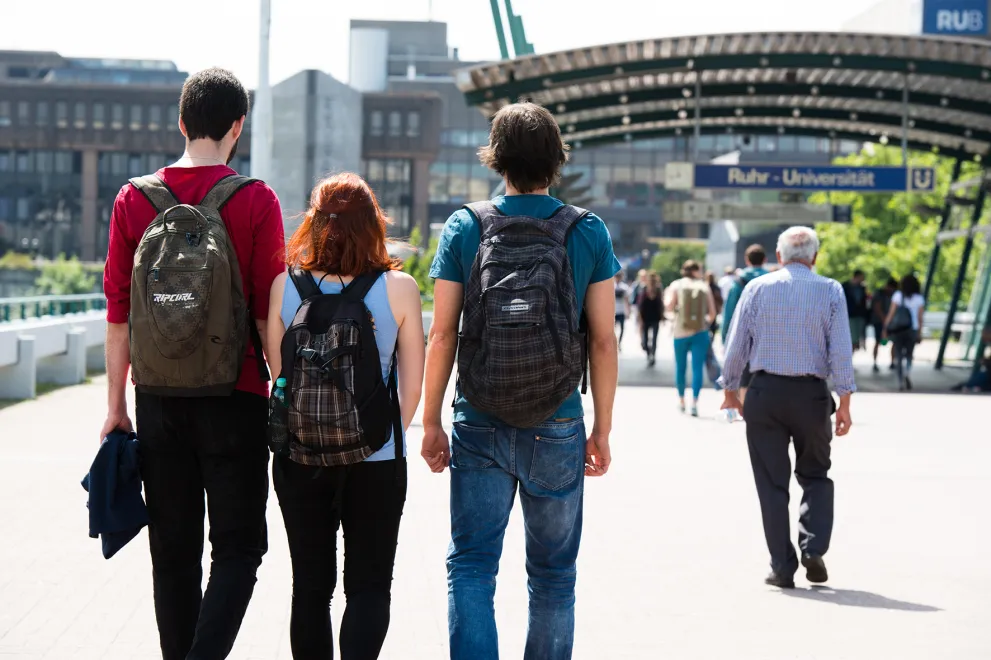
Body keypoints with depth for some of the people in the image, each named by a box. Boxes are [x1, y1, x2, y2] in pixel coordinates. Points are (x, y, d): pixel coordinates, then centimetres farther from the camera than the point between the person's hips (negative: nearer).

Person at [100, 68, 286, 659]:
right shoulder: (255, 201, -7)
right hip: (235, 399, -3)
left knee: (174, 554, 12)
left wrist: (116, 405, 8)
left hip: (158, 401, 3)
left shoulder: (134, 200, 1)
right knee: (238, 549, 4)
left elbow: (118, 312, 2)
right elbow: (269, 311, -7)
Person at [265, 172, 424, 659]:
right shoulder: (399, 287, -8)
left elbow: (278, 374, 2)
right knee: (369, 586, 7)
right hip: (376, 457, -1)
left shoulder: (285, 284, -5)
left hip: (299, 457, 2)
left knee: (310, 586, 14)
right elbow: (412, 386, -2)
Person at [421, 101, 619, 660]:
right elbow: (604, 341, -1)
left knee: (471, 565, 3)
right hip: (557, 427, 0)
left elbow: (443, 335, -2)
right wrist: (603, 430, 8)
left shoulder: (465, 227, -2)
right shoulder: (588, 232, -2)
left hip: (480, 426, 0)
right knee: (553, 571, 13)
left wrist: (432, 422, 6)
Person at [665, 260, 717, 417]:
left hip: (680, 332, 1)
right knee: (698, 367, -2)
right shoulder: (704, 287, 2)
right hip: (700, 332, -1)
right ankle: (695, 402, -13)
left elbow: (669, 306, -10)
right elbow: (712, 312, 2)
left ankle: (681, 400, 25)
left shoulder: (676, 285, 1)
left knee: (680, 367, 14)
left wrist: (667, 297, 11)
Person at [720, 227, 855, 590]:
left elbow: (737, 344, 3)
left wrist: (731, 389, 15)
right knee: (815, 474, 17)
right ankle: (813, 548, -2)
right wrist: (844, 402, -2)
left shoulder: (758, 288, 2)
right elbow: (841, 350, -5)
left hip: (765, 390, 0)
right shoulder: (830, 290, 1)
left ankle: (783, 567, 6)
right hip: (812, 393, 0)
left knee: (772, 482, 6)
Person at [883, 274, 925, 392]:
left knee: (898, 356, 5)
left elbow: (891, 313, -4)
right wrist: (920, 333, 8)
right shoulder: (919, 298, 2)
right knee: (909, 355, 13)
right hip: (912, 329, 1)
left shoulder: (898, 295, 0)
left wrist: (886, 327, 1)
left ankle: (901, 382, -1)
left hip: (898, 330, -1)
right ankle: (908, 373, -14)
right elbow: (920, 317, 1)